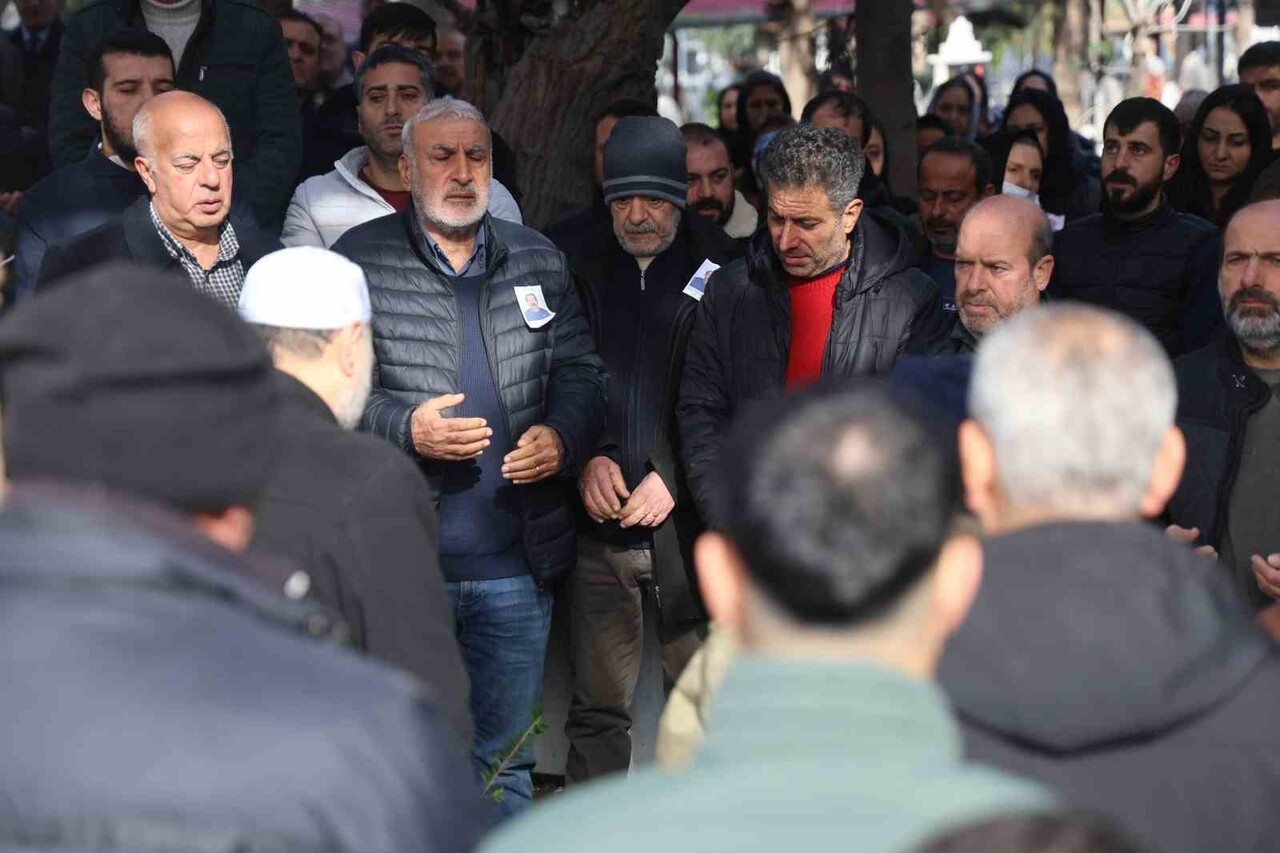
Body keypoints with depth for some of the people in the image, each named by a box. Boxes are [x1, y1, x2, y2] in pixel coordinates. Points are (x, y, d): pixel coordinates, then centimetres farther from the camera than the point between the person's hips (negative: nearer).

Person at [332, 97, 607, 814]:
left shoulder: (539, 259, 11)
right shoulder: (360, 258, 0)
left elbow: (583, 372, 11)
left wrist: (563, 439, -9)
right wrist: (404, 428, -19)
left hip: (517, 562, 3)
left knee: (508, 756, 13)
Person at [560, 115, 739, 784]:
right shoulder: (579, 269, 7)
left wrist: (675, 478, -12)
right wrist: (586, 458, -5)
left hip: (689, 525, -2)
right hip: (597, 527, 2)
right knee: (598, 710, 9)